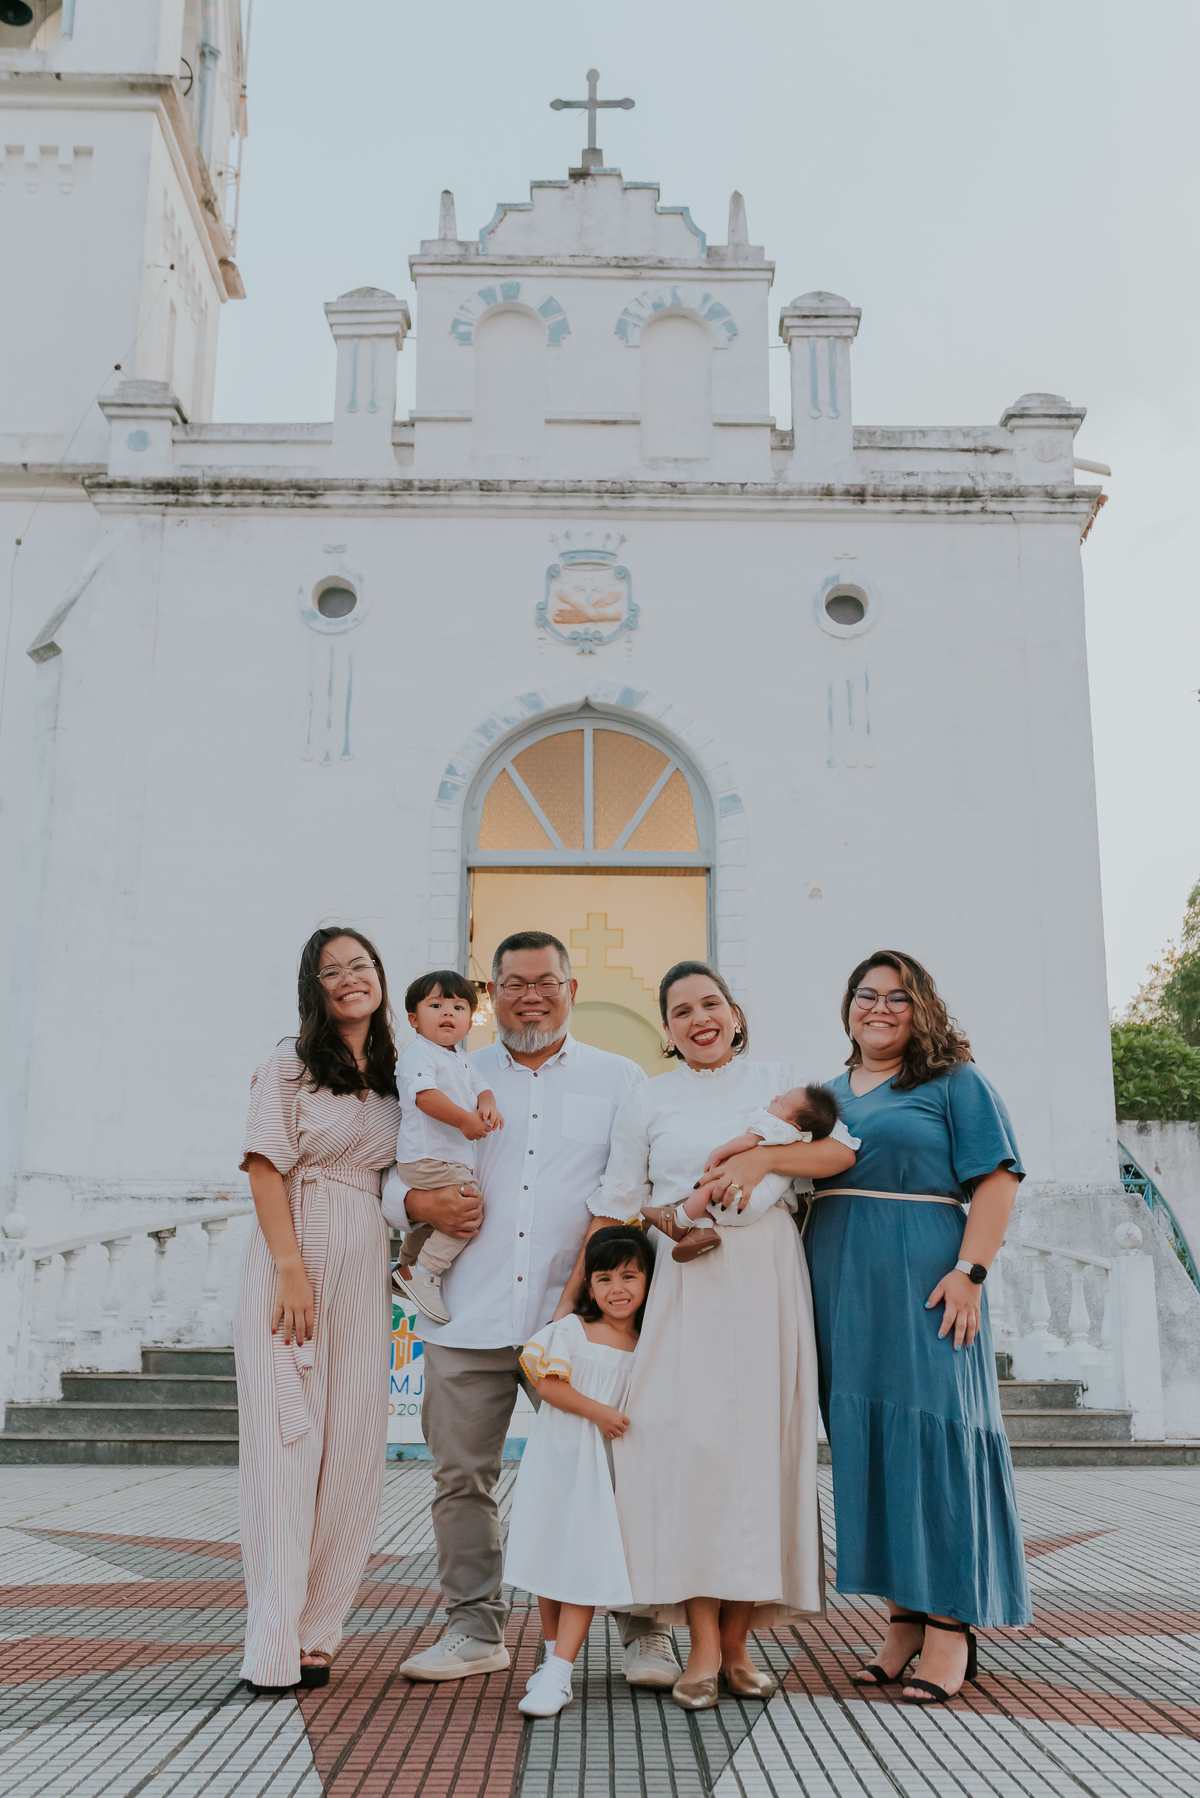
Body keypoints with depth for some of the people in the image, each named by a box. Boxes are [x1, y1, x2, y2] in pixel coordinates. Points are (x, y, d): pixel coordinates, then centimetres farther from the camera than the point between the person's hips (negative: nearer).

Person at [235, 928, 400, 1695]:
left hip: (366, 1270, 5)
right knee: (286, 1440, -5)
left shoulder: (393, 1077, 15)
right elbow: (267, 1168, -7)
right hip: (292, 1259, -5)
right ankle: (276, 1647, 1)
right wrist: (292, 1270, -15)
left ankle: (317, 1631, 13)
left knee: (355, 1445, 2)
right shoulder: (292, 1063, 0)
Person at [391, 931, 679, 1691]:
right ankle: (476, 1628, 23)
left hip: (576, 1316, -2)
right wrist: (419, 1203, -5)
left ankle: (645, 1633, 13)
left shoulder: (619, 1079, 10)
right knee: (462, 1477, 8)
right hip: (468, 1315, 2)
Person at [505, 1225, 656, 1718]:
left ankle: (558, 1675, -7)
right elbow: (548, 1383, -11)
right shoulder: (571, 1329, -3)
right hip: (558, 1457, 0)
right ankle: (554, 1654, 27)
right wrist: (597, 1410, -19)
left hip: (604, 1465, 1)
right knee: (550, 1557, 8)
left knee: (586, 1565, -8)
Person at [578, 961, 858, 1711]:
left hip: (768, 1282, 1)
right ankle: (703, 1646, -2)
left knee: (759, 1439, 0)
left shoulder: (777, 1082, 12)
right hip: (685, 1284, 0)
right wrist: (573, 1297, 8)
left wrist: (764, 1156, -17)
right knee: (690, 1438, -9)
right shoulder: (648, 1101, 11)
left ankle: (738, 1638, 10)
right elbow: (616, 1205, 11)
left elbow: (841, 1151, -1)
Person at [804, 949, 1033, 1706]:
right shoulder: (829, 1092, 18)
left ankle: (949, 1626, 3)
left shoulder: (954, 1082, 1)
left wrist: (969, 1271, -16)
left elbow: (997, 1179, -7)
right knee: (864, 1440, 6)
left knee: (931, 1433, -5)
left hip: (921, 1282, -5)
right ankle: (904, 1616, 14)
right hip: (841, 1292, 6)